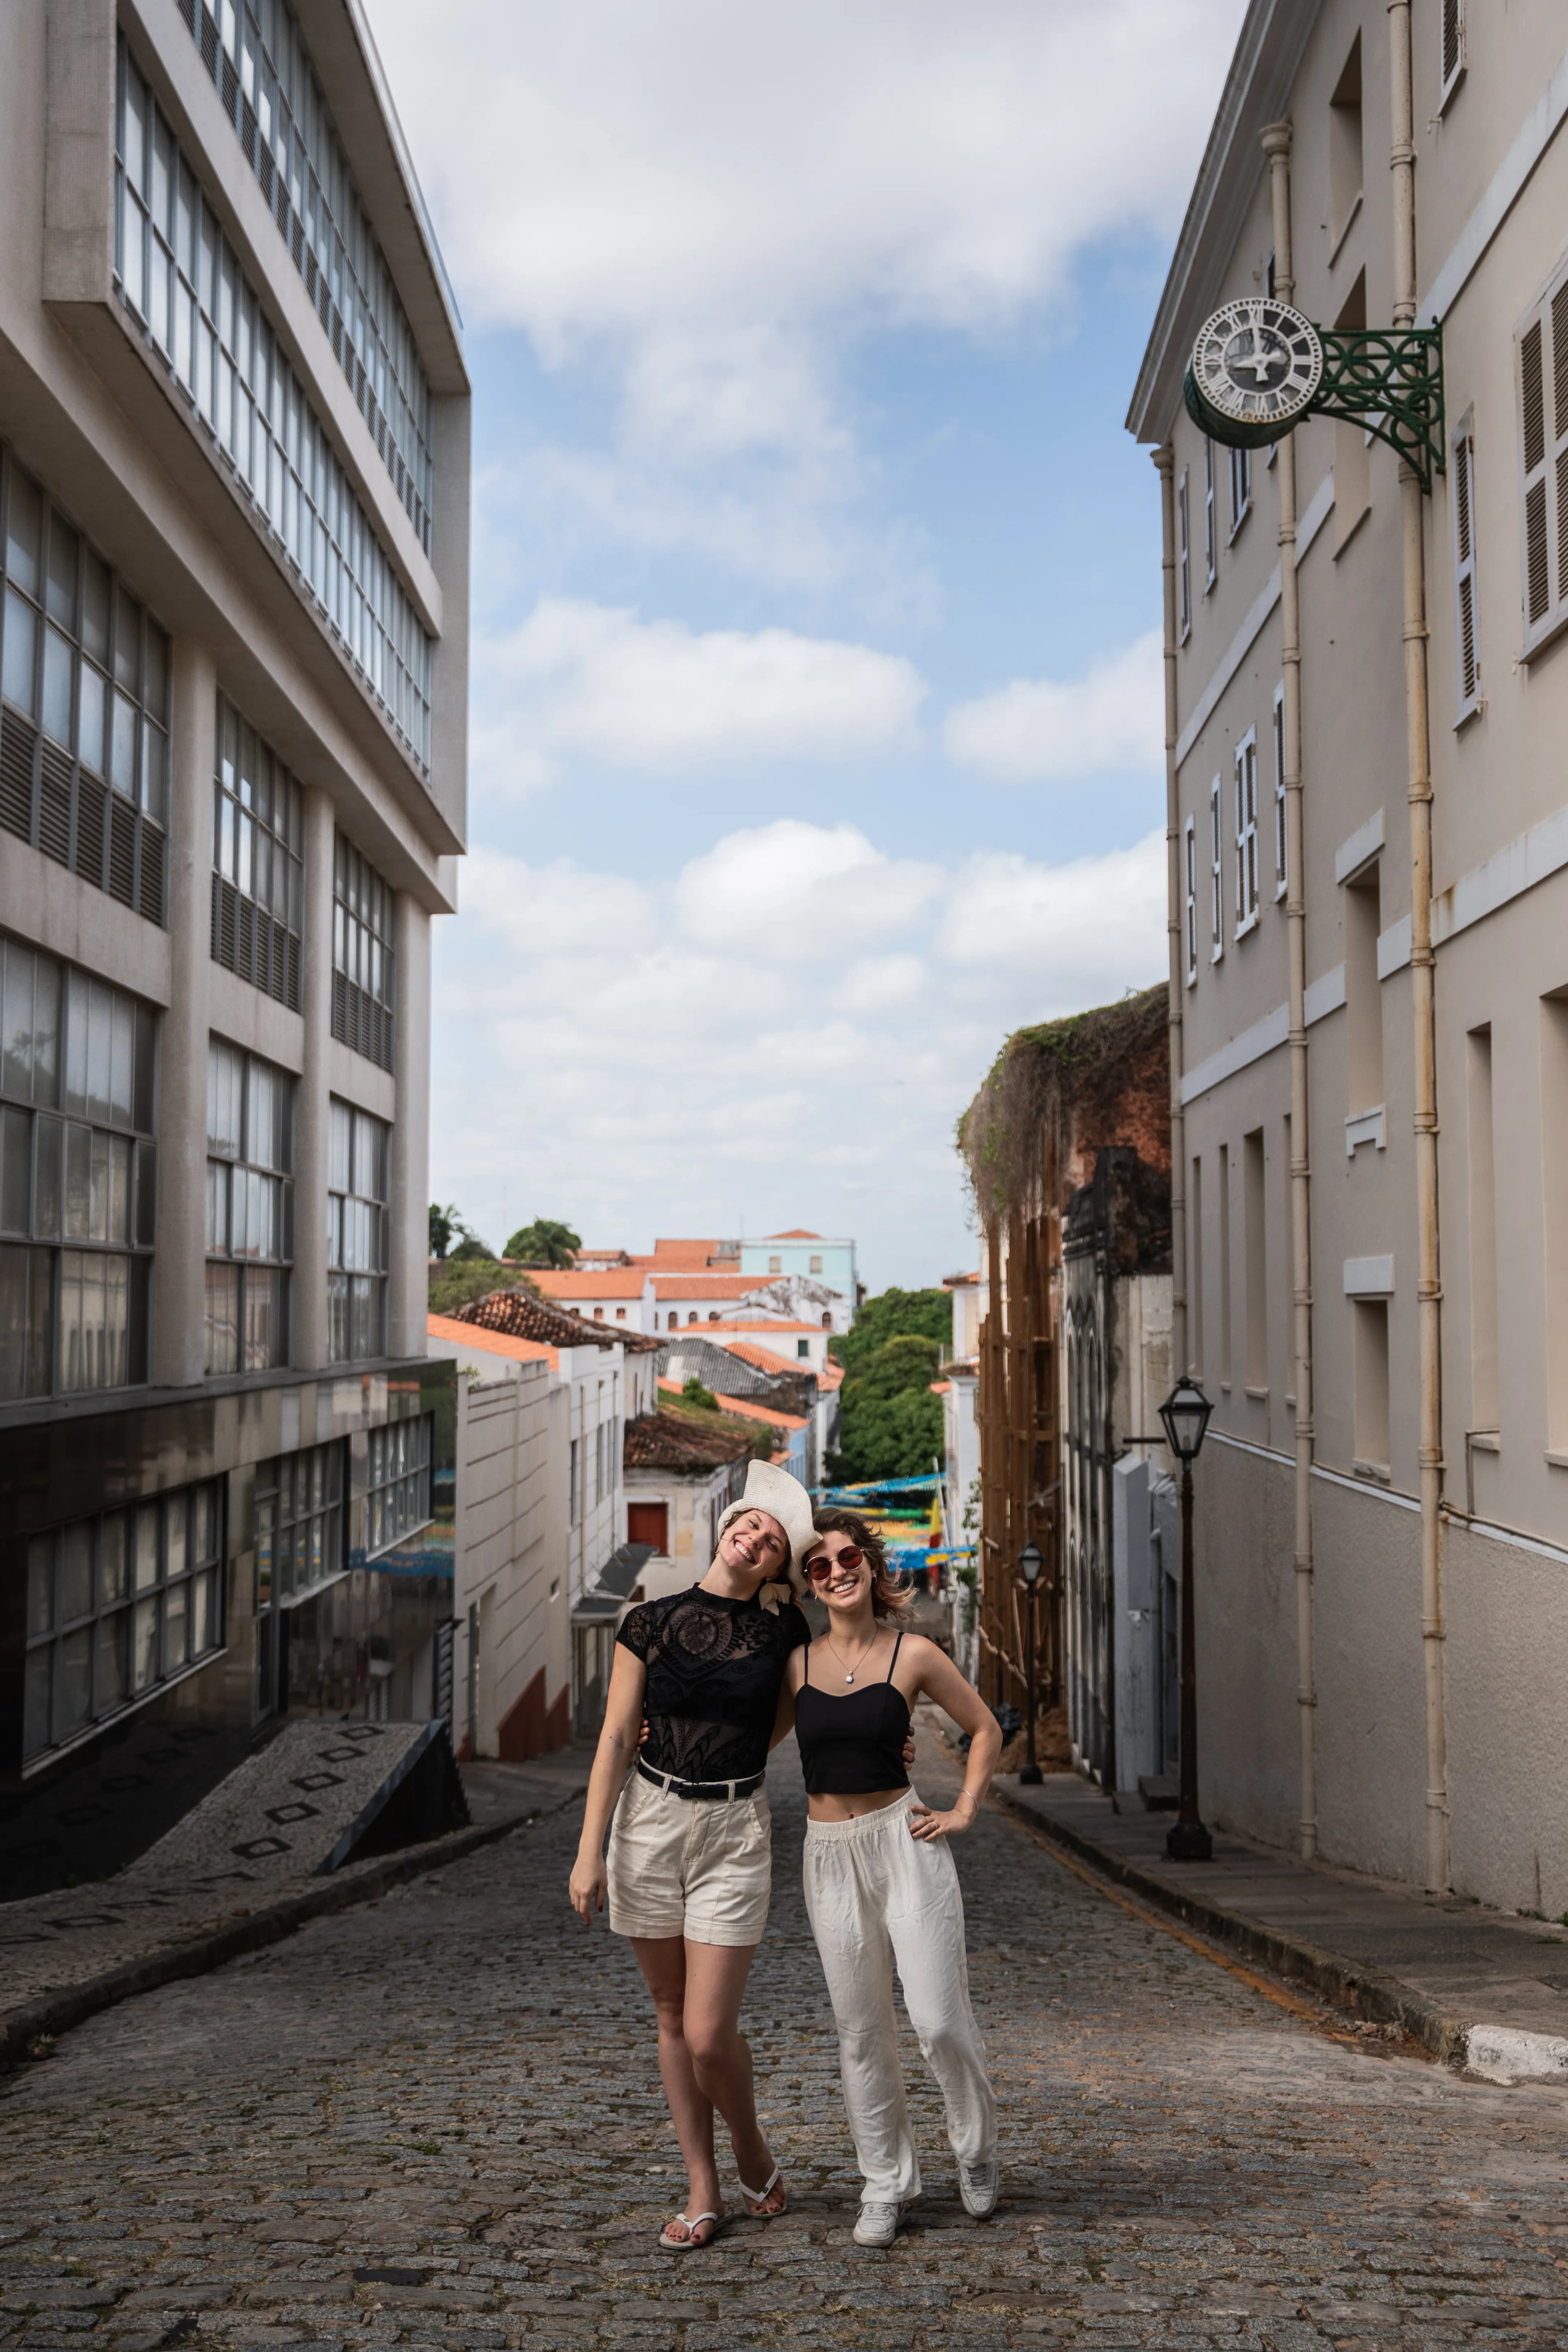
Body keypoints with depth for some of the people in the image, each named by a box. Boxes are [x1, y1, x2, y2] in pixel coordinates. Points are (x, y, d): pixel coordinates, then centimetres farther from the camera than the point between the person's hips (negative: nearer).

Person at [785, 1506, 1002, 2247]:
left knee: (939, 2018, -6)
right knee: (861, 2031, 7)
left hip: (903, 1843, -3)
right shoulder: (794, 1663, 3)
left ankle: (977, 2148, 22)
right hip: (829, 1854, 3)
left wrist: (963, 1813, 2)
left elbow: (986, 1729, 9)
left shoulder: (913, 1655, -3)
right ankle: (887, 2186, 22)